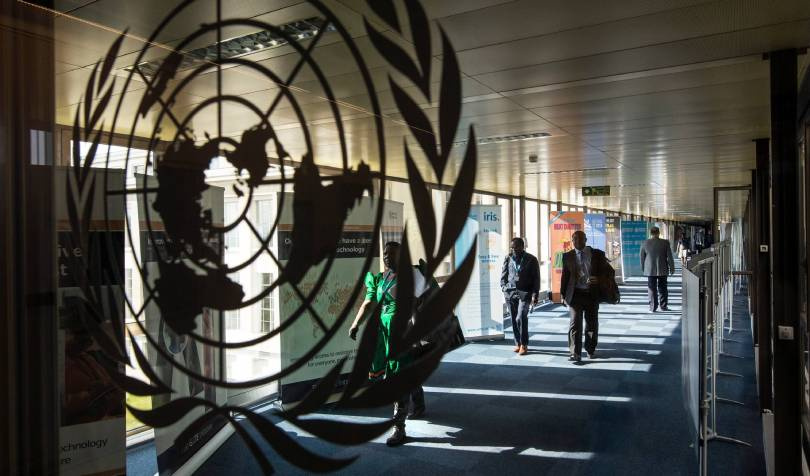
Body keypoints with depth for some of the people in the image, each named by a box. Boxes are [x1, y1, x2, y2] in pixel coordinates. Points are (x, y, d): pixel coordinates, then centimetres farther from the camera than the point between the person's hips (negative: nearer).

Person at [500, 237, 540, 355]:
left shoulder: (531, 260, 2)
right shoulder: (508, 259, 10)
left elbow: (536, 279, 1)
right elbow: (503, 275, 17)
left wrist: (535, 296, -6)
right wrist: (504, 287, 2)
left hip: (524, 293, -3)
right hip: (510, 293, 3)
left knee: (521, 318, -15)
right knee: (514, 320, 6)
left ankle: (524, 345, -3)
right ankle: (518, 343, 18)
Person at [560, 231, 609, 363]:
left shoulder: (597, 254, 3)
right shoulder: (568, 256, 5)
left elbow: (606, 272, 5)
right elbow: (565, 276, 8)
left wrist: (598, 279, -16)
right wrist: (563, 295, 4)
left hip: (592, 294, 1)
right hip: (575, 294, -1)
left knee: (592, 324, 12)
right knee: (575, 324, -9)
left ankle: (590, 350, 30)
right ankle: (575, 353, -9)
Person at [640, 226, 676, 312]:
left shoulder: (645, 243, -5)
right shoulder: (665, 243, -8)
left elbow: (642, 257, 3)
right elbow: (670, 257, -5)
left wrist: (643, 268, 15)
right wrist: (672, 268, 5)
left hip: (650, 270, 0)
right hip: (662, 270, 0)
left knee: (652, 289, 5)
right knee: (662, 289, 13)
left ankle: (653, 307, 5)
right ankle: (663, 306, 17)